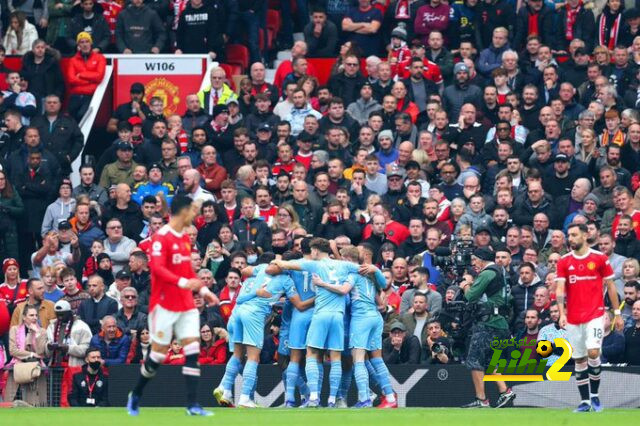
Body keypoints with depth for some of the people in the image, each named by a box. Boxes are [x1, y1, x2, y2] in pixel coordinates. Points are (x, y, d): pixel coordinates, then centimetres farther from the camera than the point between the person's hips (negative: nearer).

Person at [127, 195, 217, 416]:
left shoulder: (185, 238, 13)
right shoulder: (162, 237, -13)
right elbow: (157, 267, -24)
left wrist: (202, 289, 14)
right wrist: (181, 282, -34)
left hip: (186, 305, 7)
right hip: (164, 304, -7)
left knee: (193, 350, -4)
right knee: (158, 354, -1)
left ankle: (192, 404, -7)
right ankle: (135, 396, 20)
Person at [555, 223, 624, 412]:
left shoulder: (600, 258, 0)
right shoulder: (564, 262, 4)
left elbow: (610, 286, 5)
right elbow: (560, 289, -3)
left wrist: (617, 313, 4)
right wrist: (562, 313, -17)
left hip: (595, 315, -3)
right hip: (573, 318, 3)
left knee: (593, 353, -18)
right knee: (579, 360, 5)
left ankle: (594, 394, 0)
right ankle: (585, 402, 13)